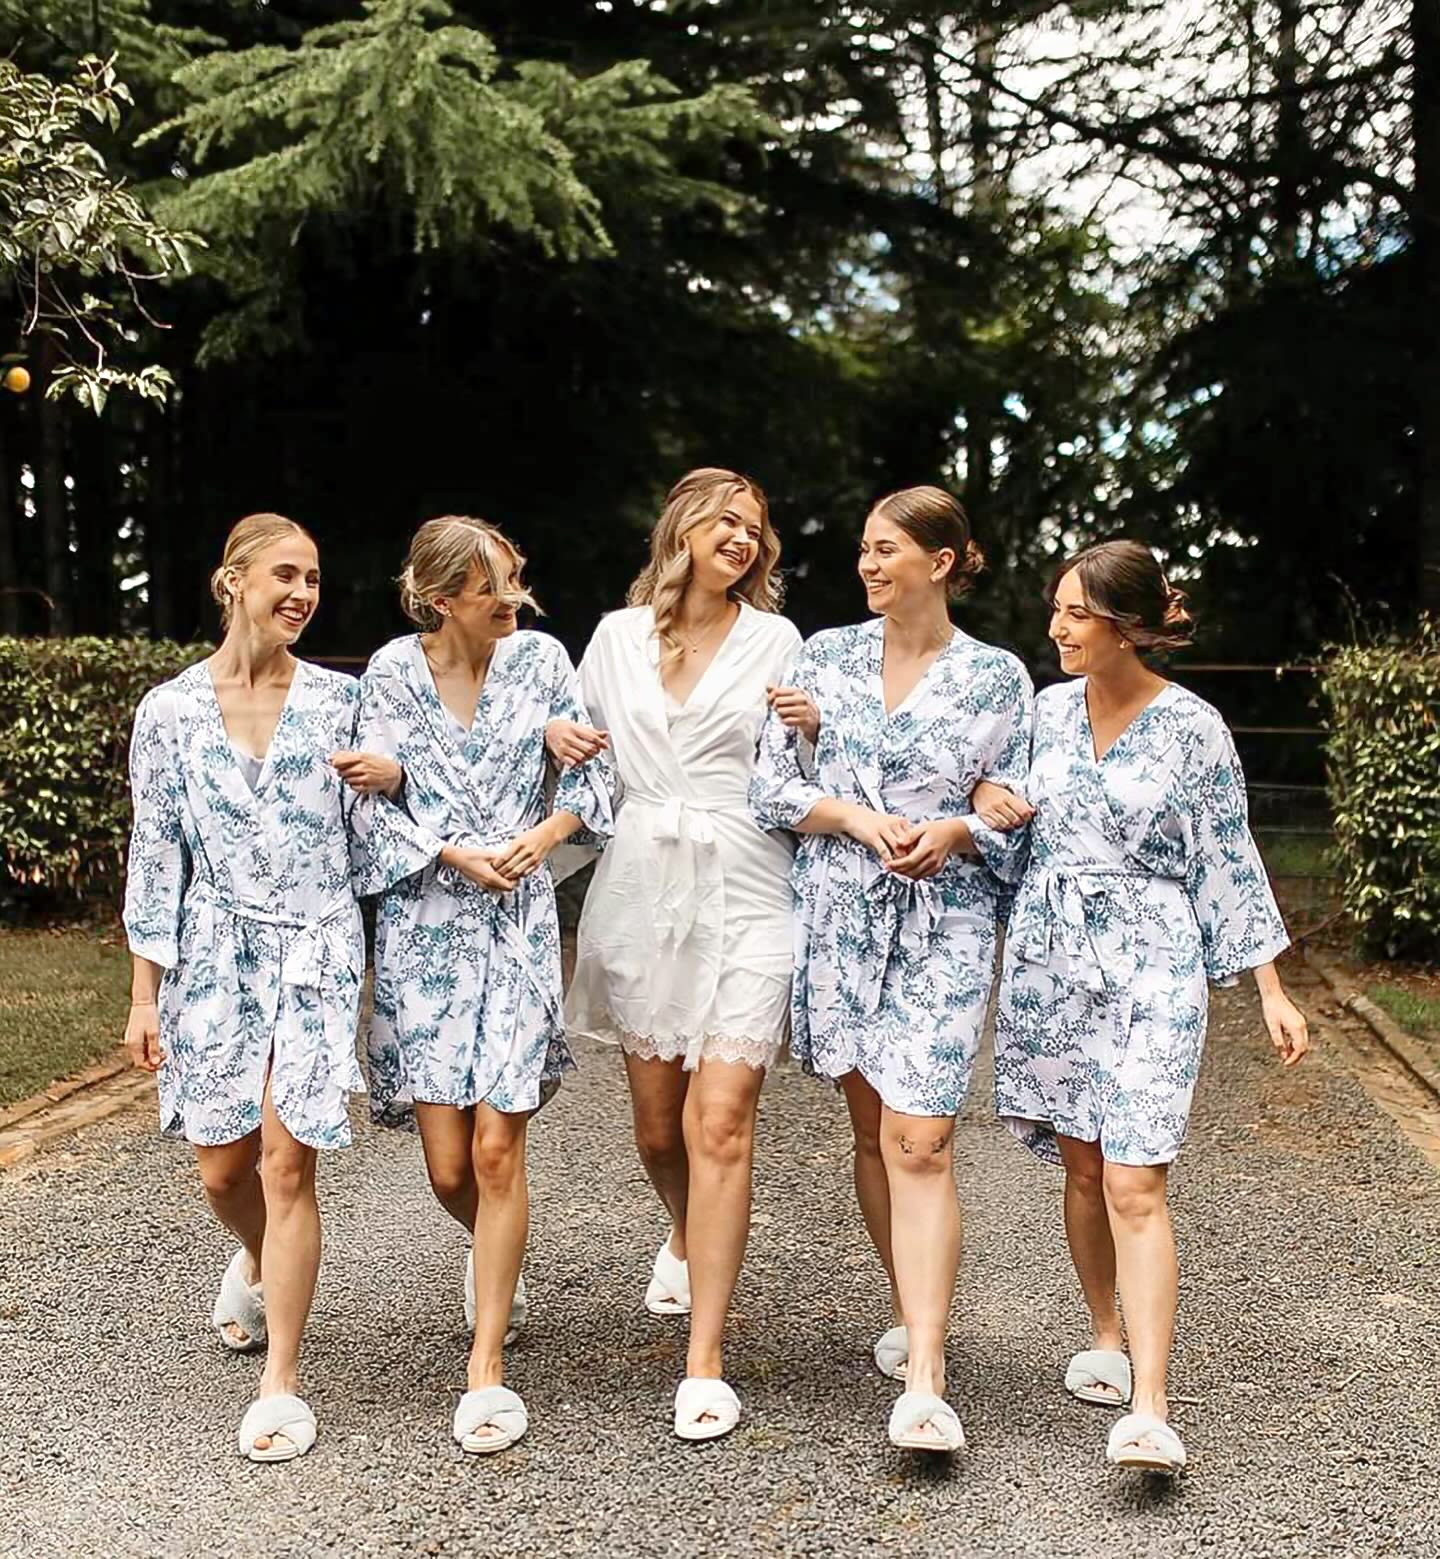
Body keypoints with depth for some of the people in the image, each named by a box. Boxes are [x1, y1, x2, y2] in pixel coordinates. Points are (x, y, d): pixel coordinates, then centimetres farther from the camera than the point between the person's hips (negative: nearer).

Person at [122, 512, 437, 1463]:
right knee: (222, 1167, 8)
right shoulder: (171, 709, 0)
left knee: (287, 1163, -6)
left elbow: (370, 832, 1)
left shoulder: (339, 700, 0)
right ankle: (256, 1260, 45)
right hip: (216, 954, 1)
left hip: (316, 952, -1)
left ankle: (282, 1385, 6)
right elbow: (157, 857, 3)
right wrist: (145, 994, 2)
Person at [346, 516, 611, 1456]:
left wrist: (541, 837, -13)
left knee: (497, 1150, -6)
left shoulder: (540, 657, 1)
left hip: (520, 926, 0)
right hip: (424, 926, 0)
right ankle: (494, 1256, 38)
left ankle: (487, 1368, 6)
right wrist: (459, 856, -12)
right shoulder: (394, 671, -1)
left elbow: (589, 778, 4)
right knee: (448, 1167, 1)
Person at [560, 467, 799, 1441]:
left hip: (744, 896, -3)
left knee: (720, 1123, -10)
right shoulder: (617, 636, 12)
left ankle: (704, 1365, -4)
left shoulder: (775, 640, 5)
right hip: (640, 894, 3)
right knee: (658, 1125, 11)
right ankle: (687, 1241, 46)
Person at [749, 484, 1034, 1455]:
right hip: (840, 916, 3)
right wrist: (858, 819, -12)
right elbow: (774, 788, 4)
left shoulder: (998, 678, 1)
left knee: (919, 1141, -12)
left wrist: (957, 830, -16)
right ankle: (912, 1311, 30)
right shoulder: (825, 657, 7)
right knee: (871, 1126, 11)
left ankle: (924, 1382, -13)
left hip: (944, 926, -3)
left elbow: (1022, 812, 3)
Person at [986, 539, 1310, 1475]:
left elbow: (1230, 863, -2)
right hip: (1051, 961, 4)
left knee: (1135, 1185, -12)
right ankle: (1106, 1337, 31)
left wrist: (1273, 991, -3)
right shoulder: (1050, 709, 5)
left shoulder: (1193, 728, -6)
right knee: (1082, 1165, 11)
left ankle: (1149, 1413, -13)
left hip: (1152, 969, -4)